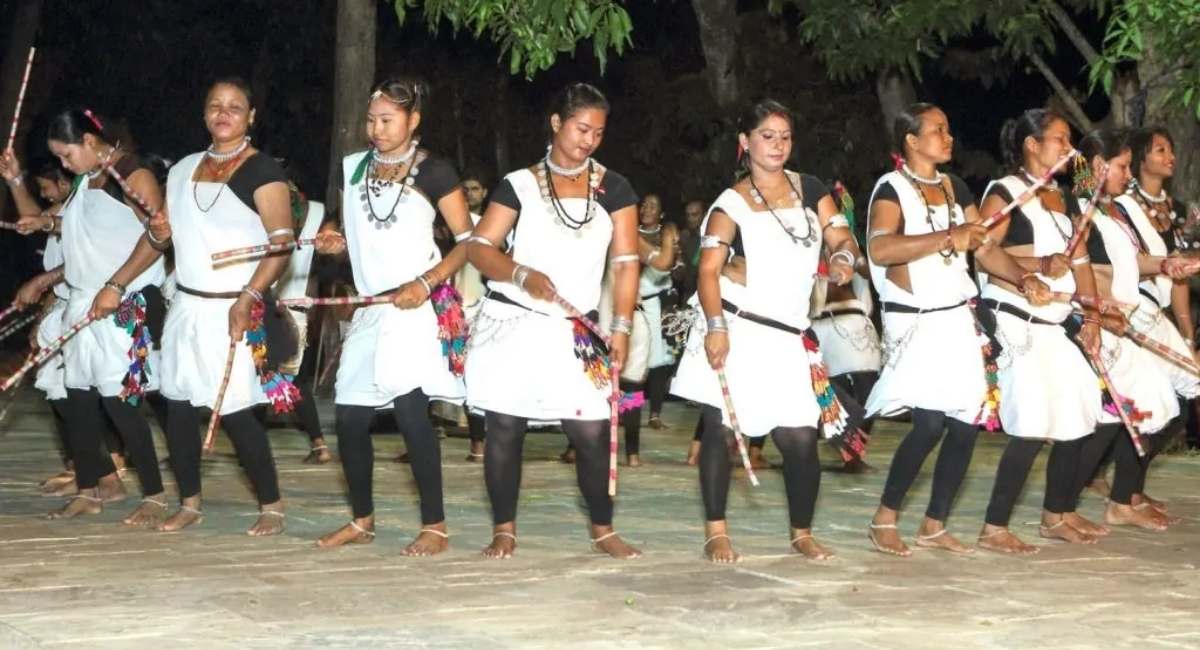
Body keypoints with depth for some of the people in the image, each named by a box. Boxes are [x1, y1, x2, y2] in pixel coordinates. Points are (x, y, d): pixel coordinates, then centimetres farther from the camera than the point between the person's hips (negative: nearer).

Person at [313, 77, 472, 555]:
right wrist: (337, 242, -1)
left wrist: (426, 283, -19)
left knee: (410, 412, -14)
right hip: (369, 308, 6)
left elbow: (469, 241, -6)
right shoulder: (353, 167, 12)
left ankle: (434, 526, -6)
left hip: (414, 306, -6)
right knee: (350, 417, 4)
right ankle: (362, 520, 19)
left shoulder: (433, 172, -5)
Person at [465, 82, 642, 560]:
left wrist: (621, 328, -6)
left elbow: (626, 262, 3)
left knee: (592, 432, -6)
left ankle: (602, 530, 10)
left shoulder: (613, 188, 6)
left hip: (576, 333, 1)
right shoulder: (519, 184, 2)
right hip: (511, 323, -1)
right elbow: (478, 248, -1)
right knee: (504, 429, 2)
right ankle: (504, 530, 14)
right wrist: (523, 274, -19)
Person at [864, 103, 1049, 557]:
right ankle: (884, 519, 1)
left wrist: (1024, 279, -4)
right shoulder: (892, 188, -7)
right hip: (916, 322, -7)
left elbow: (986, 248, 14)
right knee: (930, 423, -15)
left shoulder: (955, 188, 14)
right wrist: (949, 237, -29)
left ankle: (934, 526, 16)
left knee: (967, 424, 3)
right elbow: (880, 248, -26)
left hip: (961, 318, 7)